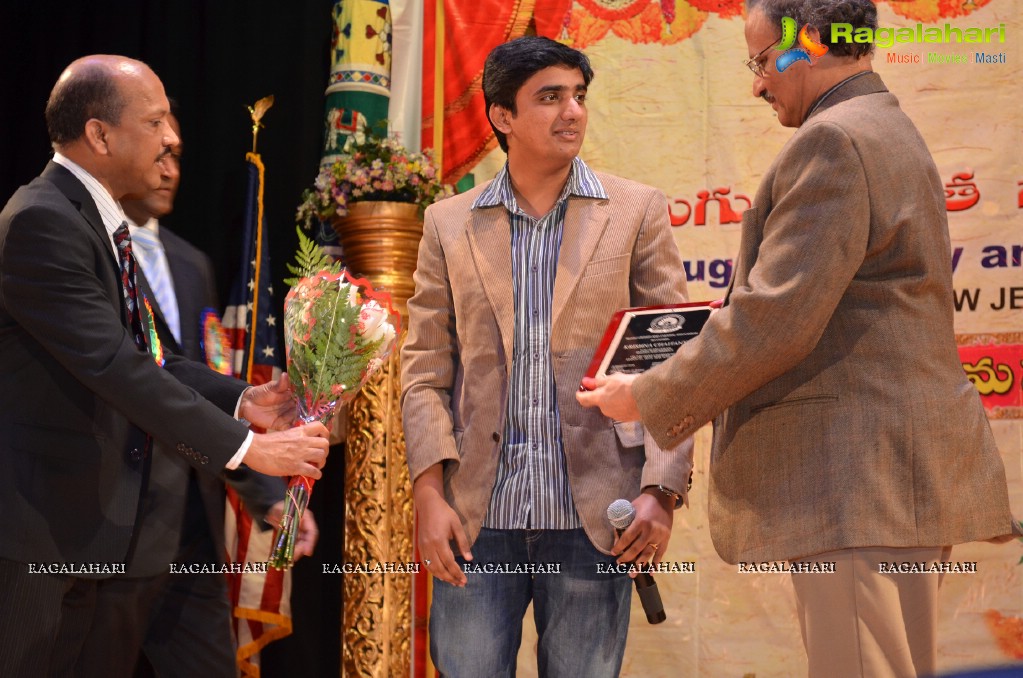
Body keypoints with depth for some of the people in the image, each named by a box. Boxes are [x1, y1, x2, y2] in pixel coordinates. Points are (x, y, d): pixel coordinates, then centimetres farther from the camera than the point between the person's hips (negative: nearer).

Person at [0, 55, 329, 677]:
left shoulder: (96, 219, 14)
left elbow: (136, 356, 12)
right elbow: (113, 365, -24)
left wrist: (243, 399, -1)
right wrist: (244, 447, -21)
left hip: (82, 525, 10)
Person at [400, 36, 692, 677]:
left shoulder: (637, 211, 5)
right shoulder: (449, 225, 9)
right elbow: (425, 369, 7)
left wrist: (662, 491, -8)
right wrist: (430, 495, -4)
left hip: (592, 517, -1)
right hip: (475, 519, 1)